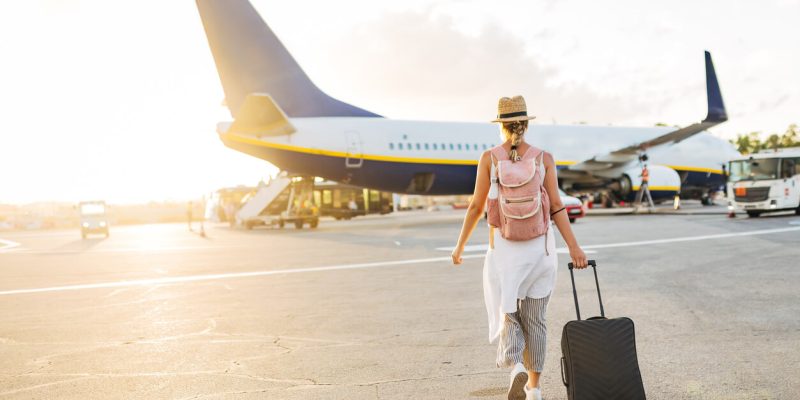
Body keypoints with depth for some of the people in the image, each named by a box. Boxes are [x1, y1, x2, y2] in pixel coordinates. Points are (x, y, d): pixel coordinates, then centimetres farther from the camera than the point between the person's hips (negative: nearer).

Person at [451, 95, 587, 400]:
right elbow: (556, 207, -8)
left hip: (503, 248, -2)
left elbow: (476, 206, -3)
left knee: (507, 315, 11)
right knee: (535, 318, 15)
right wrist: (574, 247, -6)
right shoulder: (544, 157, -2)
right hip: (539, 247, 2)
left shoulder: (489, 157, -4)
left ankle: (516, 369, -17)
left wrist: (460, 245, 7)